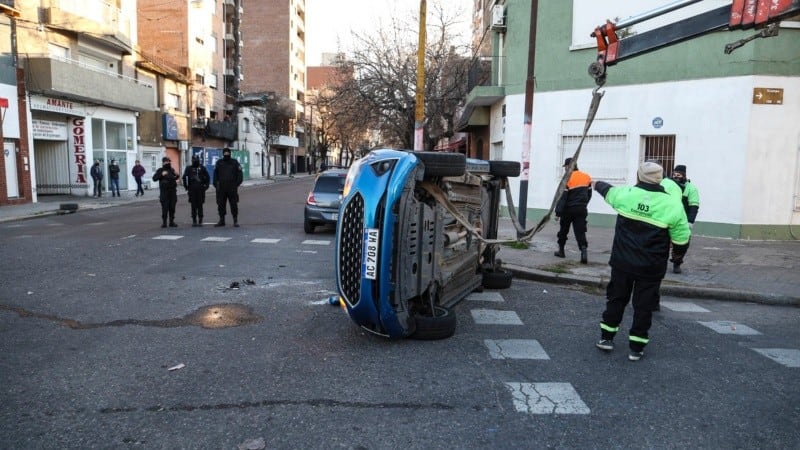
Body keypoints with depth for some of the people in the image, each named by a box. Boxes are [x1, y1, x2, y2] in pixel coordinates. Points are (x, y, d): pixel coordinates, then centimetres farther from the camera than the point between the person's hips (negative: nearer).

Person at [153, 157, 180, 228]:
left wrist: (177, 175, 2)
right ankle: (164, 222, 1)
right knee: (165, 208, -6)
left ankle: (172, 221, 14)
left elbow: (175, 178, 25)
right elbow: (154, 178, -5)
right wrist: (161, 174, -18)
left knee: (172, 207, 6)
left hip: (173, 191, 4)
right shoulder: (160, 170, 3)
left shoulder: (172, 170, 13)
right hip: (164, 192, -4)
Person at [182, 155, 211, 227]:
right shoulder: (189, 168, 7)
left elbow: (207, 177, 9)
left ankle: (200, 221, 5)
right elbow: (184, 177, 7)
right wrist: (186, 186, 0)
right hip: (192, 190, 1)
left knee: (200, 205, 0)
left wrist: (206, 185, 2)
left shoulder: (202, 168, 7)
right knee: (193, 205, 3)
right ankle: (194, 221, 10)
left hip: (200, 189, -1)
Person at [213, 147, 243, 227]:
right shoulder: (219, 163, 10)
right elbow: (215, 175, 12)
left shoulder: (235, 162, 6)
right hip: (221, 188, 2)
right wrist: (215, 184, 2)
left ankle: (235, 221, 5)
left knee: (234, 204, -2)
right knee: (221, 204, 5)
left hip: (232, 188, -2)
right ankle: (222, 220, 14)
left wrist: (237, 183, -4)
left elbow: (239, 174, 6)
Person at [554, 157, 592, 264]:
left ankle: (561, 250, 25)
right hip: (581, 209, 4)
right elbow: (589, 194, 14)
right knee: (580, 231, -1)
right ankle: (584, 251, -20)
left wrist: (558, 212, -13)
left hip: (569, 209, -4)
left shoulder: (568, 179, -13)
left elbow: (563, 197, -15)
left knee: (563, 230, 15)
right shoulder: (586, 177, 5)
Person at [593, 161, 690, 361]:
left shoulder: (625, 194, -5)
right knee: (644, 305, 8)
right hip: (651, 267, -1)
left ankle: (606, 338, 22)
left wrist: (597, 184, 41)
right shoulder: (672, 205, -9)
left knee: (616, 298, 16)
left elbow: (607, 191, 19)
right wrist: (678, 253, 19)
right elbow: (681, 239, -3)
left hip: (622, 262, 2)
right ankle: (636, 348, 14)